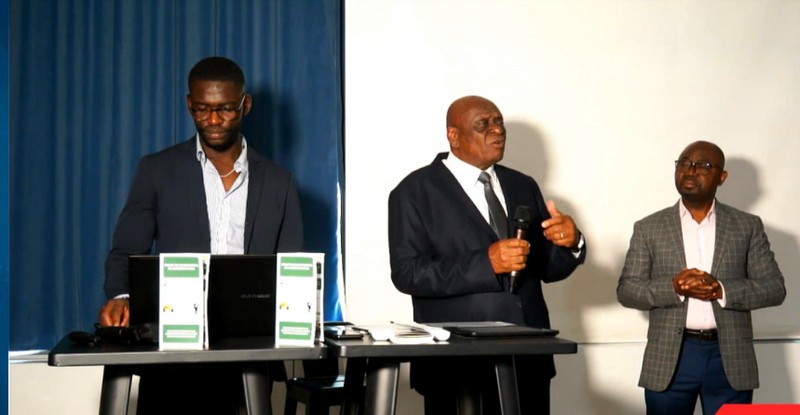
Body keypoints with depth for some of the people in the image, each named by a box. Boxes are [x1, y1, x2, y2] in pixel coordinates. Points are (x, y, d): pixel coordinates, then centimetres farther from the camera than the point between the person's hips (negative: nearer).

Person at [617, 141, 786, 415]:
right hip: (670, 359, 0)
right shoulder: (649, 228, 6)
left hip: (730, 358, 0)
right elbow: (626, 290, 2)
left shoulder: (748, 226, 6)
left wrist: (721, 290, -15)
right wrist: (673, 287, -17)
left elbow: (774, 288, 2)